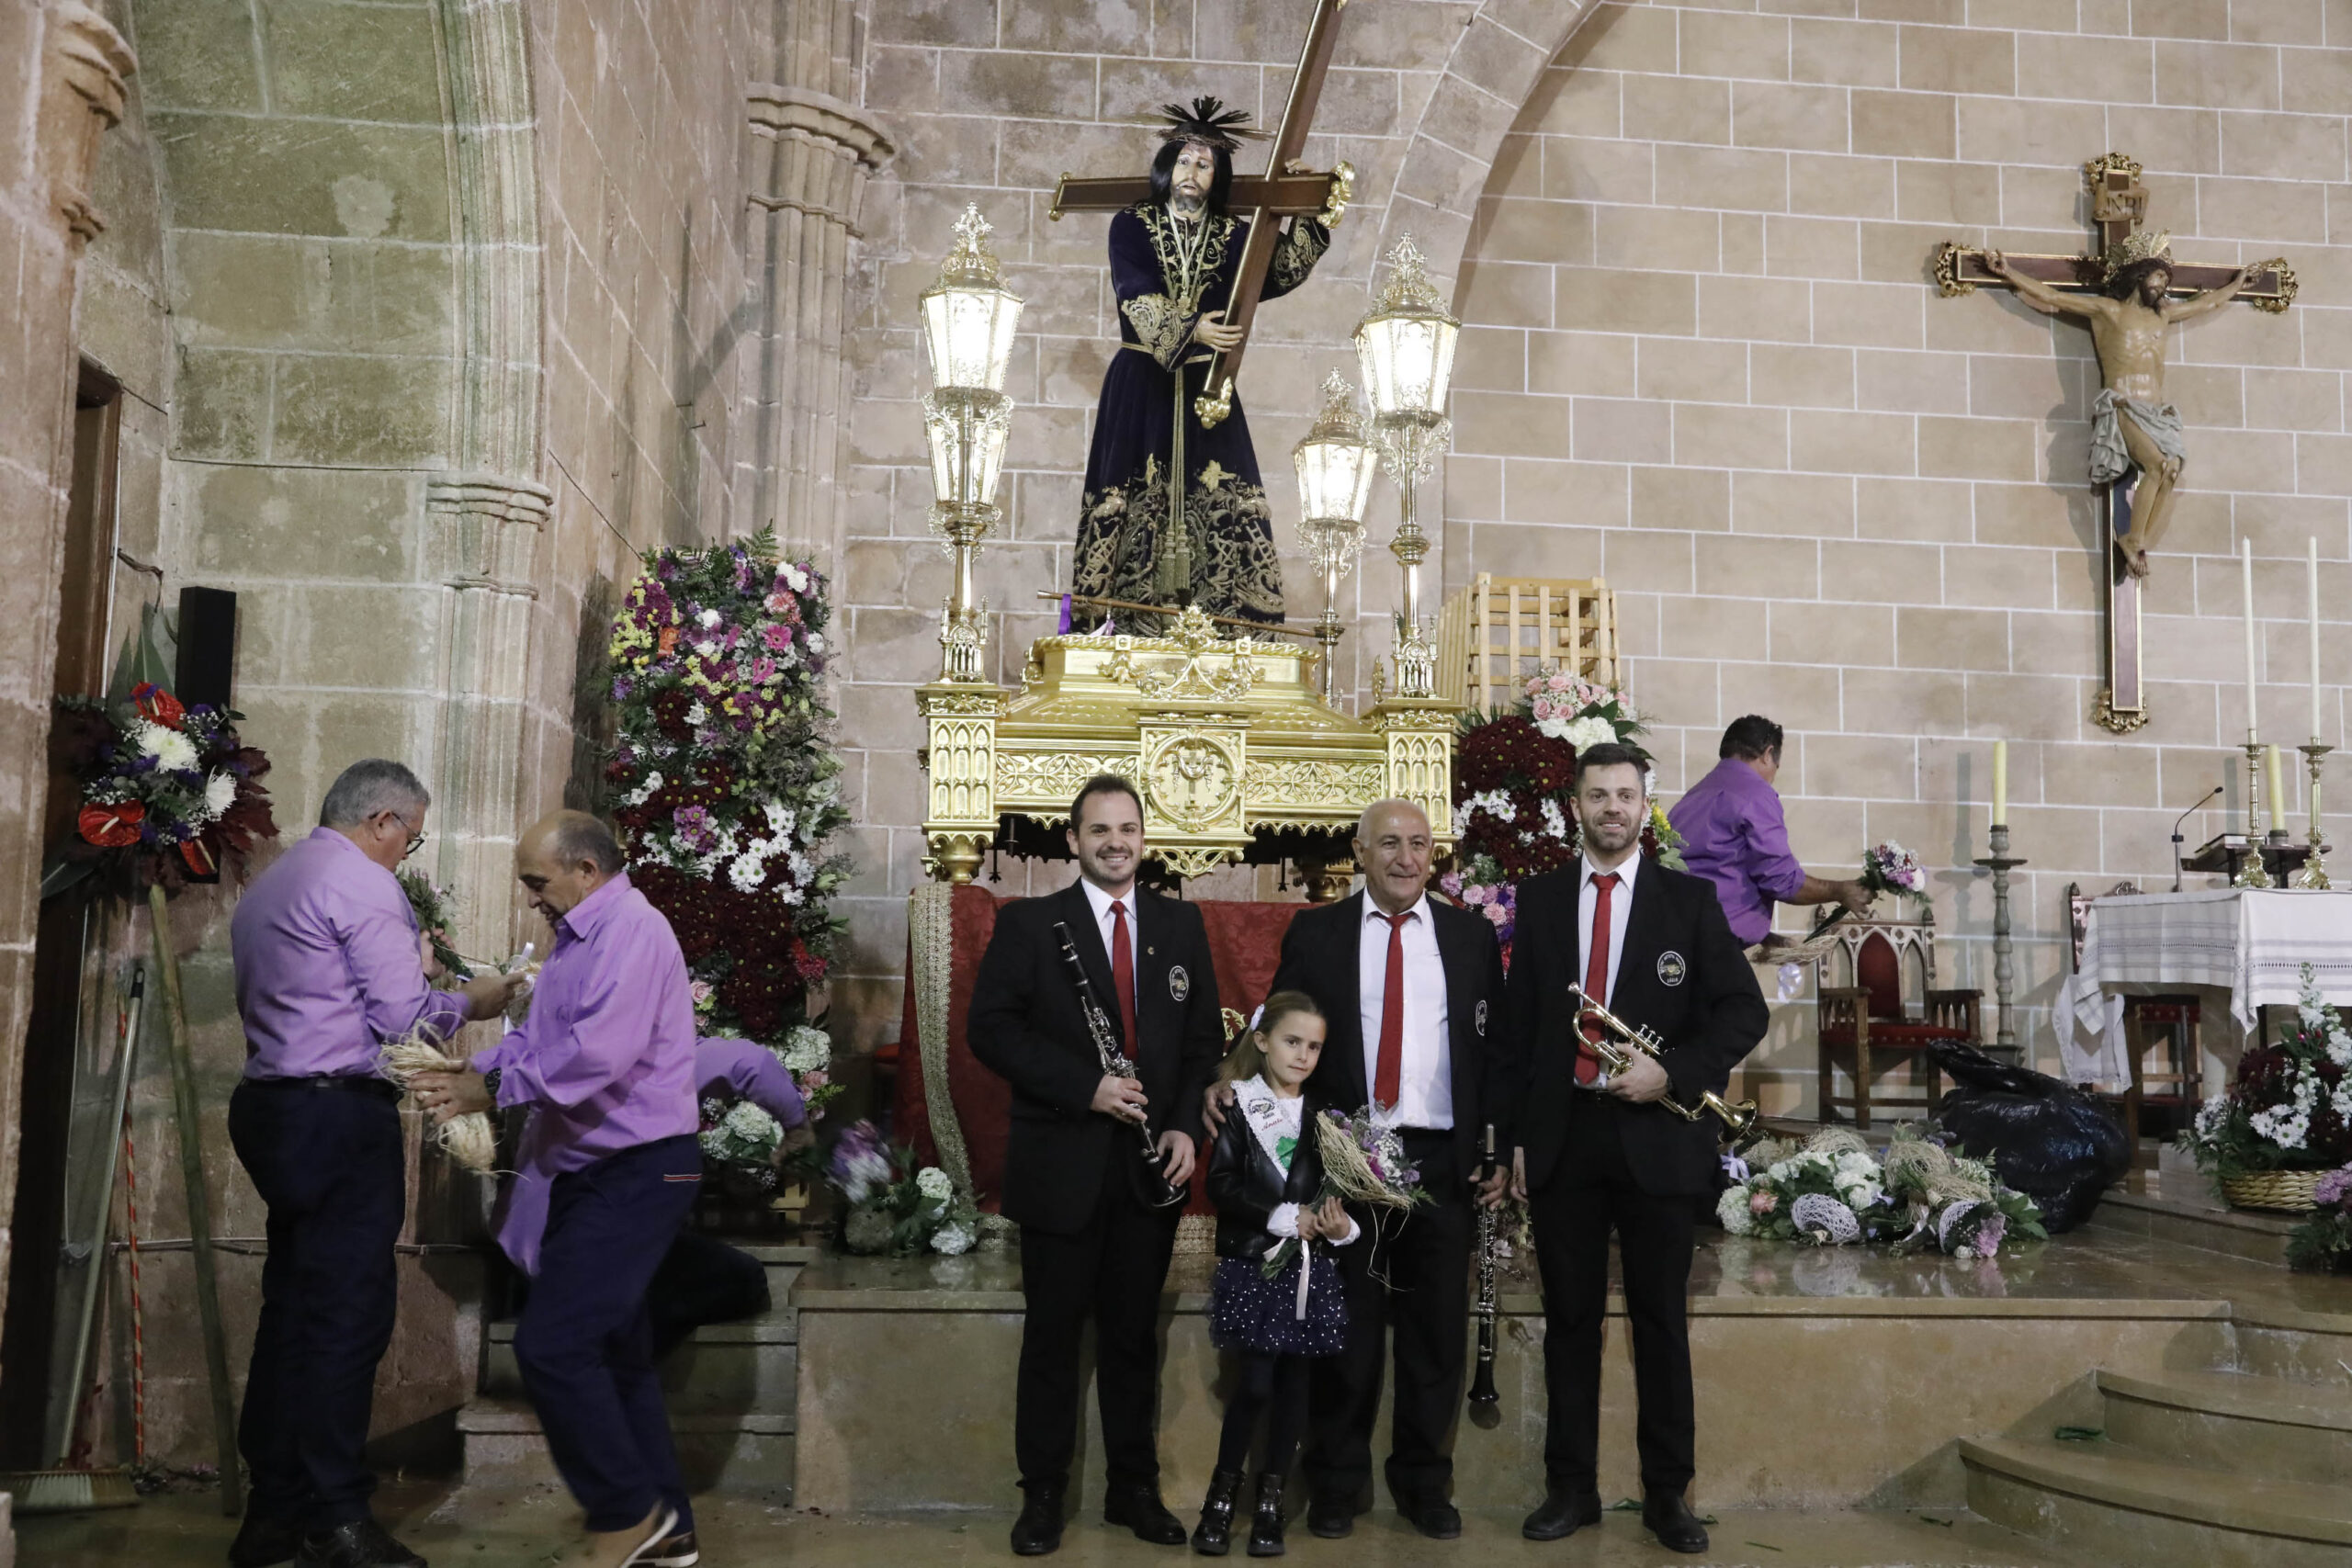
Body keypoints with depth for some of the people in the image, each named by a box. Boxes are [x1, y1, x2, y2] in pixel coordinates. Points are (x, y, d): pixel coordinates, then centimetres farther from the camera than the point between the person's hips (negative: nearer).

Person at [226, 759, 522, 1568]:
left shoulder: (266, 886, 19)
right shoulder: (363, 884, -10)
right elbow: (402, 1015, -14)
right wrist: (470, 1002, 5)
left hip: (272, 1105, 9)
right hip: (341, 1115, -9)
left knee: (293, 1307, 12)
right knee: (348, 1312, -6)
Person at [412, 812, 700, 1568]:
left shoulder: (631, 931, -17)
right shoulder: (579, 938, 16)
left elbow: (596, 1054, -27)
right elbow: (538, 1037, 18)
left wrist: (490, 1089, -17)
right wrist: (472, 1073, 1)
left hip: (637, 1172, -11)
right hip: (595, 1169, 11)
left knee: (552, 1343, -12)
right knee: (614, 1349, 15)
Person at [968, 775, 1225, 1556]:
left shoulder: (1181, 923, 9)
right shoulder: (1028, 924, -2)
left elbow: (1204, 1033, 10)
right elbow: (991, 1029, -9)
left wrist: (1186, 1125, -4)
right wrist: (1086, 1088, -17)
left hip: (1152, 1163, 3)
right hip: (1062, 1164, -3)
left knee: (1134, 1334, 12)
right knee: (1053, 1333, 7)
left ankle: (1134, 1489, 25)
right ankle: (1042, 1495, 20)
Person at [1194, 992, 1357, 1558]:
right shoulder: (1238, 1106, -2)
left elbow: (1336, 1189, 12)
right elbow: (1221, 1184, -10)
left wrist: (1340, 1226, -8)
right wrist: (1287, 1218, -14)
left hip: (1308, 1267, 3)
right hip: (1253, 1263, -3)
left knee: (1294, 1381, 5)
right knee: (1257, 1382, -7)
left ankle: (1271, 1497, 17)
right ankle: (1222, 1493, 11)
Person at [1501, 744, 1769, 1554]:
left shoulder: (1689, 900, 2)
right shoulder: (1540, 898, 7)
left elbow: (1745, 1011, -1)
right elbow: (1519, 1022, 8)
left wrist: (1673, 1071, -16)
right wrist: (1516, 1134, 4)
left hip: (1655, 1135, -1)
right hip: (1562, 1135, 2)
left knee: (1661, 1321, 7)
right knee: (1569, 1319, 8)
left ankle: (1668, 1494, 18)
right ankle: (1571, 1488, 18)